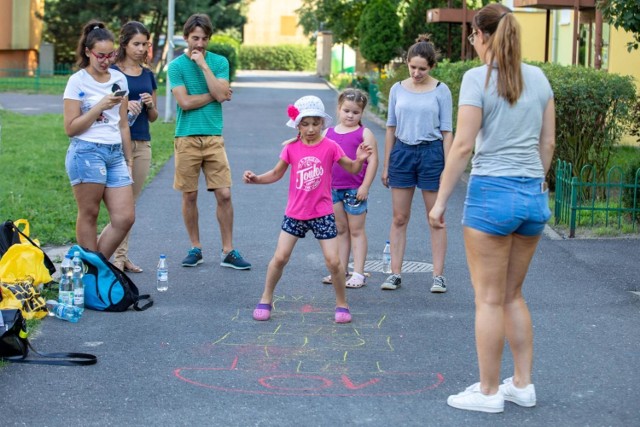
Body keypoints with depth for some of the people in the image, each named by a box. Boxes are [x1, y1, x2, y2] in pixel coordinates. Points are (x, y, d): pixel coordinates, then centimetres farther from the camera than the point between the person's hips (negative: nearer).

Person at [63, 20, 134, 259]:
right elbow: (70, 128, -6)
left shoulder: (119, 79, 14)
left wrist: (128, 159, 18)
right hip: (87, 151, -5)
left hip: (115, 153, 5)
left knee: (125, 218, -2)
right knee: (89, 215, -2)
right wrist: (100, 106, -13)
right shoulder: (78, 81, -2)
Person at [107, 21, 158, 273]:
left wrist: (150, 105, -3)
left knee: (131, 202, 7)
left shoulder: (148, 75, 14)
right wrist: (123, 105, -17)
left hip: (143, 144, 5)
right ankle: (118, 256, -2)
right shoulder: (112, 73, -2)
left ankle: (123, 255, 13)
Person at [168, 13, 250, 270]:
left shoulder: (219, 62, 7)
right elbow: (184, 102, -10)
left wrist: (204, 65, -10)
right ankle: (195, 248, 18)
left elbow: (221, 94, -8)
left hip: (213, 136, 1)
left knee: (224, 194, -3)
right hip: (187, 138, -1)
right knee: (189, 196, 5)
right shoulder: (176, 66, 1)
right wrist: (215, 95, -4)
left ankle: (228, 251, 6)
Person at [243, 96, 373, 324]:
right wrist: (255, 179, -6)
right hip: (295, 213, 2)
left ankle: (341, 303, 14)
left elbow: (352, 169, 1)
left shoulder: (330, 147, -6)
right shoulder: (291, 148, -1)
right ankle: (266, 299, 19)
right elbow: (277, 173, 9)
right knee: (280, 257, 0)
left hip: (322, 213, -2)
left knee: (333, 261, -5)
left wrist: (360, 159, -21)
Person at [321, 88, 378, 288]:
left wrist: (365, 186, -13)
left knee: (356, 231, 3)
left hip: (355, 189, -4)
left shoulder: (364, 134, -3)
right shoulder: (328, 133, 9)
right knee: (340, 230, 13)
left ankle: (358, 273, 5)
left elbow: (372, 161, -7)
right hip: (333, 188, 4)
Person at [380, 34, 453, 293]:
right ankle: (395, 273, 10)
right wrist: (386, 165, 10)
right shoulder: (398, 89, 5)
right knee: (399, 218, 5)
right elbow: (391, 128, 11)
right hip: (402, 153, 3)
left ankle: (438, 275, 7)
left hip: (431, 153, -2)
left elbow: (447, 131, -1)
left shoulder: (441, 91, -3)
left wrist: (447, 167, -6)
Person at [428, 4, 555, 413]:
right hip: (534, 195, 6)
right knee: (513, 295, 19)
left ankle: (489, 392, 12)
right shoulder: (538, 77, 7)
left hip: (492, 192, -6)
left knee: (490, 299, 4)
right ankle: (523, 384, 23)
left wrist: (441, 200, -8)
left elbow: (463, 146, -14)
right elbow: (548, 142, 11)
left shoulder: (478, 78, -10)